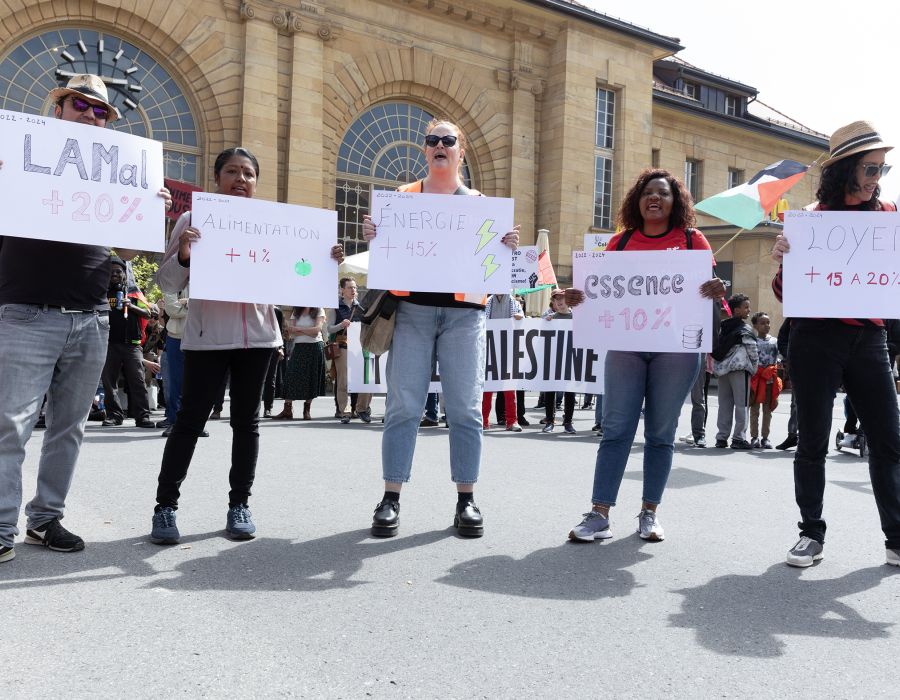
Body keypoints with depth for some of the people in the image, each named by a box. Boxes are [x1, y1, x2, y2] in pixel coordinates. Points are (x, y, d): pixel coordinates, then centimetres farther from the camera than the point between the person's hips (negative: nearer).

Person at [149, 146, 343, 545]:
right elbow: (168, 284, 0)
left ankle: (240, 504, 17)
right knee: (190, 420, -1)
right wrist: (183, 255, -19)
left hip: (257, 335, 3)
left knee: (246, 420, 8)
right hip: (207, 336, -3)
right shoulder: (193, 220, 2)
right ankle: (166, 505, 11)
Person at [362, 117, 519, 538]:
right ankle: (391, 499, 6)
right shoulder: (403, 196, 13)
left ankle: (466, 501, 8)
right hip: (412, 309, 0)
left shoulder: (478, 201, 14)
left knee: (465, 408, -1)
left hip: (463, 313, 0)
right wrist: (372, 236, -8)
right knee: (403, 406, -2)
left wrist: (507, 246, -8)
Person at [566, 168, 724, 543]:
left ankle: (649, 514, 14)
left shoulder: (692, 240, 8)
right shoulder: (621, 241, 11)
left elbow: (708, 288, 6)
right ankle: (599, 514, -2)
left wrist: (716, 291, -17)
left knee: (661, 432, 5)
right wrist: (579, 297, -9)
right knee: (616, 428, -3)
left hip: (676, 346, -1)